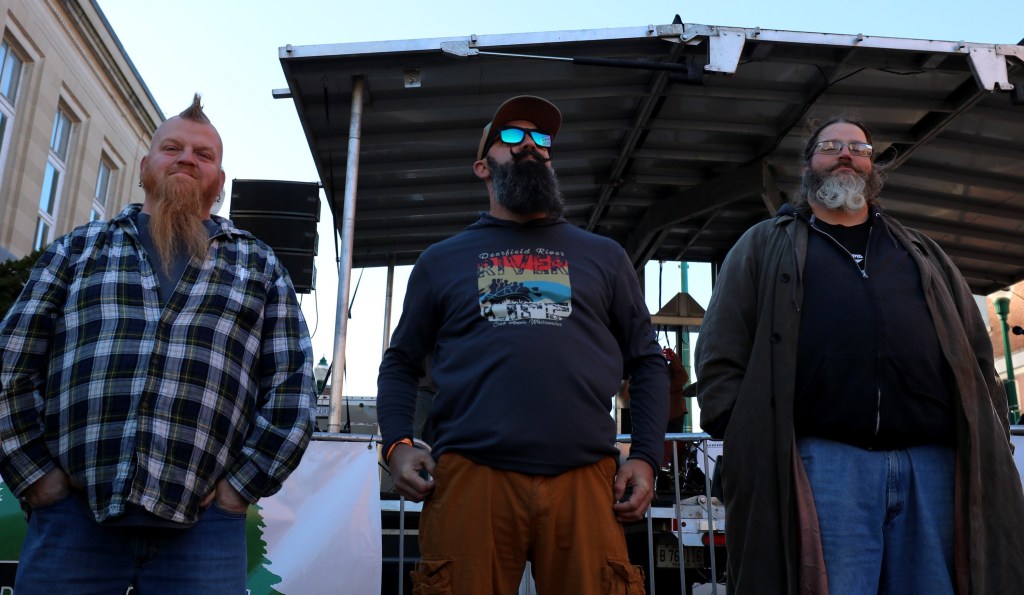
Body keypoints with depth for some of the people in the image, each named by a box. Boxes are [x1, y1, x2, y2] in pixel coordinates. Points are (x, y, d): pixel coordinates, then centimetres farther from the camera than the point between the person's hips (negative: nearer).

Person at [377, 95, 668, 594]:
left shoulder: (603, 256, 17)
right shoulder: (441, 261, 16)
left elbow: (646, 363, 16)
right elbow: (401, 363, 17)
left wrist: (645, 457, 4)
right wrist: (397, 446, 1)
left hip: (586, 479, 1)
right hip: (469, 477, 0)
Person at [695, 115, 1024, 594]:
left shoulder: (922, 252, 26)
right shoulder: (765, 245, 15)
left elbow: (976, 355, 21)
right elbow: (721, 356, 6)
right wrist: (748, 445, -6)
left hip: (934, 462, 4)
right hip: (824, 461, -3)